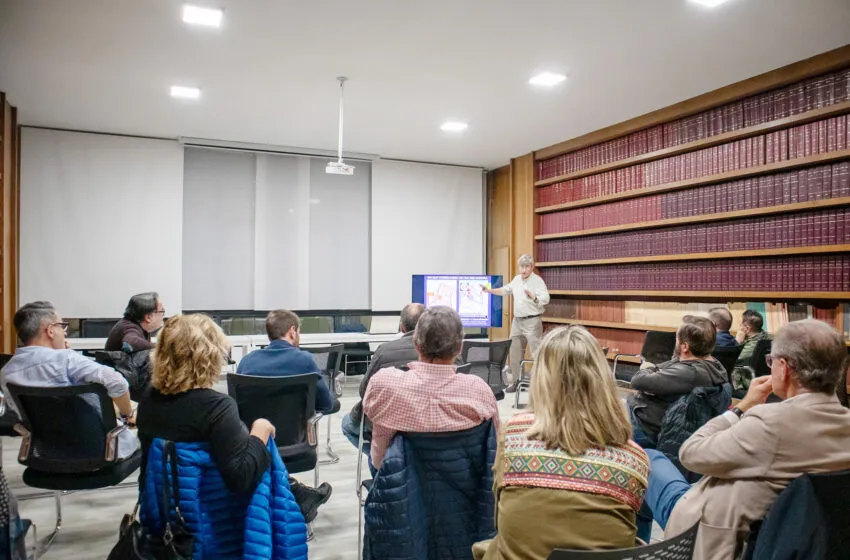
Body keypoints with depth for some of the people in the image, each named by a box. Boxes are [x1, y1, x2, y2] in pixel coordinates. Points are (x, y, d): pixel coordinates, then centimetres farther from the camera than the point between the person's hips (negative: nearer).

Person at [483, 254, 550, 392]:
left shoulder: (538, 281, -12)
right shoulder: (516, 279, 10)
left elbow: (545, 299, -24)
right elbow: (505, 290, 27)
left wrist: (533, 297, -41)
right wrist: (490, 290, 23)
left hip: (532, 321, -7)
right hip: (517, 321, 7)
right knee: (515, 353, 13)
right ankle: (516, 381, 26)